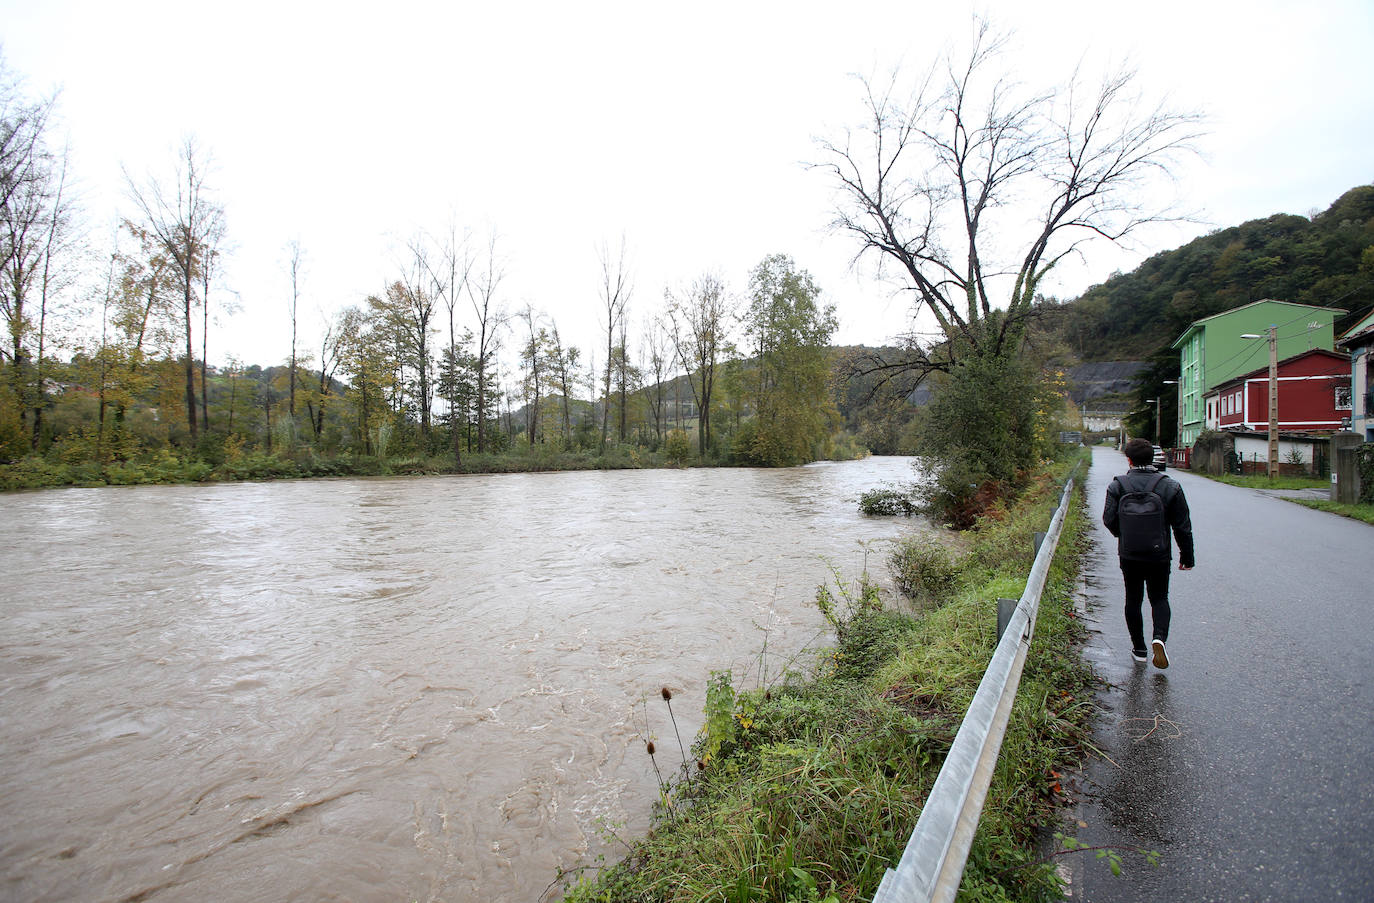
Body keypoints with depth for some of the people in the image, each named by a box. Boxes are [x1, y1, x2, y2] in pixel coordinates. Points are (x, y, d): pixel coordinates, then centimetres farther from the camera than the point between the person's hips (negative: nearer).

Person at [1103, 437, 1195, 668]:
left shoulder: (1118, 485, -8)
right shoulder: (1170, 486, -4)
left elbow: (1109, 519, -8)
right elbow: (1182, 526, -1)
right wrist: (1187, 556, 8)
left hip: (1129, 555, 0)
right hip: (1159, 555, 1)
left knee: (1133, 600, 12)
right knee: (1159, 598, 15)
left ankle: (1139, 648, 18)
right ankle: (1159, 637, -9)